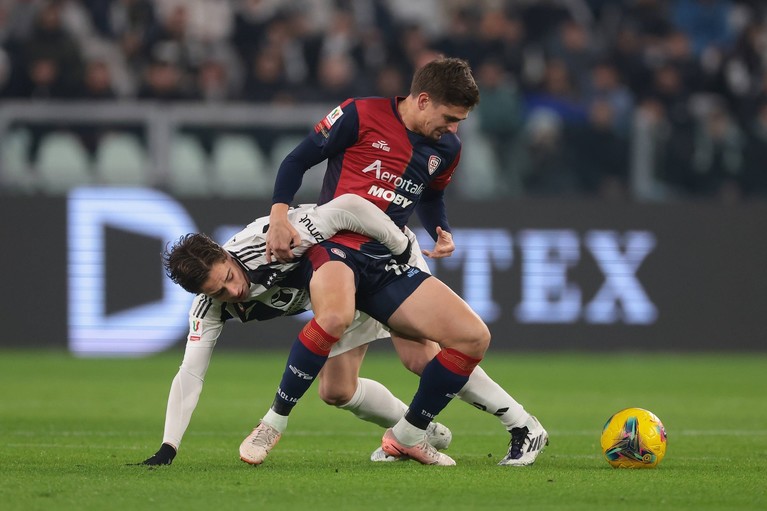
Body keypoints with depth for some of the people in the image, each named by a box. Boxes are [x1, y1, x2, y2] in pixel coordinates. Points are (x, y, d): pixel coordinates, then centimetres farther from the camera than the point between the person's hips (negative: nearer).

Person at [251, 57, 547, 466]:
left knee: (474, 338, -5)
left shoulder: (446, 148, 12)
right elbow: (297, 160, 0)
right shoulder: (361, 116, -6)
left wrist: (443, 234, 10)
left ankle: (407, 436, 11)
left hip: (388, 264, 6)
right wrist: (279, 214, -13)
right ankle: (273, 424, -23)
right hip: (335, 246, -6)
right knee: (335, 316, -41)